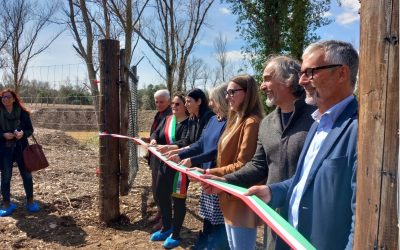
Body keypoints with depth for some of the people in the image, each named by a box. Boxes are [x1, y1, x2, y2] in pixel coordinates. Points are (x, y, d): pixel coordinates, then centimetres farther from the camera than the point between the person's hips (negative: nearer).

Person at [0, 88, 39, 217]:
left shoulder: (22, 112, -1)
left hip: (21, 148, 0)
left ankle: (30, 201, 21)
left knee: (26, 175, 6)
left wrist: (23, 133, -18)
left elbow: (30, 129, 2)